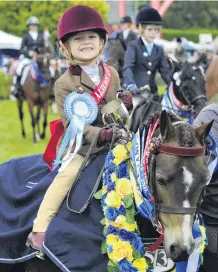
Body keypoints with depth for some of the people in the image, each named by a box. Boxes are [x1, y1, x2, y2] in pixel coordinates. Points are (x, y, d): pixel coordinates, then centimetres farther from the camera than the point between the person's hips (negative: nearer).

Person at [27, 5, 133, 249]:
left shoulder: (111, 74, 6)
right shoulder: (65, 84, -9)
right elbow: (73, 124, -15)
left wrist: (125, 103, -6)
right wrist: (99, 134, -31)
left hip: (113, 143, 5)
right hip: (81, 147, -5)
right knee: (67, 175, -24)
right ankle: (39, 228, -20)